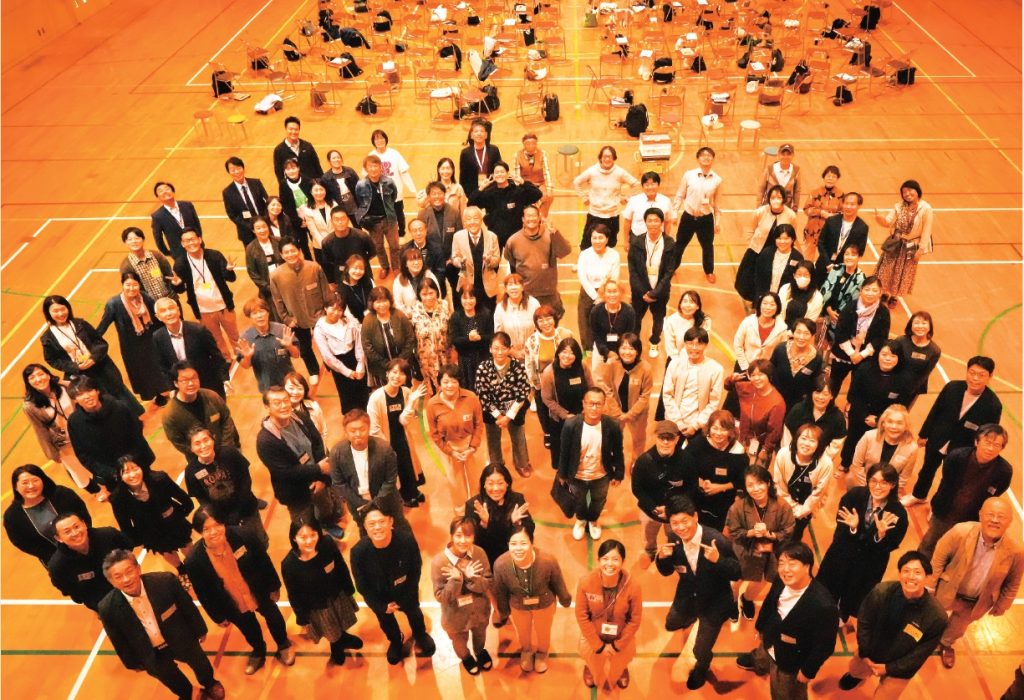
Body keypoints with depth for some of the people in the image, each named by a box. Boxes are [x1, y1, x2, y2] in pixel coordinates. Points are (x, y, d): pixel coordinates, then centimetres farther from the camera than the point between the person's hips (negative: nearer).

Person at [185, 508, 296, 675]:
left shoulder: (241, 537, -33)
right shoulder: (194, 561, -31)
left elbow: (264, 561, -14)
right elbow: (204, 594, -13)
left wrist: (274, 586, -3)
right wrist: (218, 616, -1)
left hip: (260, 593, 0)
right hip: (234, 606, 0)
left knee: (273, 617, 29)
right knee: (249, 630, 30)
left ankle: (283, 645, 63)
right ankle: (258, 652, 65)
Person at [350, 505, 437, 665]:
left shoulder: (407, 540, -37)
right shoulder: (358, 551, -36)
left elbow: (416, 569, -16)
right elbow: (362, 586, -18)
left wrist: (407, 598, -12)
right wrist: (381, 606, -13)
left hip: (405, 591, 0)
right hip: (379, 597, 0)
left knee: (414, 613, 30)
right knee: (386, 621, 30)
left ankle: (421, 635, 65)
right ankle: (396, 641, 65)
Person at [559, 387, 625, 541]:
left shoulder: (612, 426, -26)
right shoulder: (571, 425, -28)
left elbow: (617, 452, -9)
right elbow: (564, 452, -13)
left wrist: (619, 474, 0)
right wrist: (562, 474, -2)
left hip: (601, 476, 1)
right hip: (577, 476, -1)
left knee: (598, 502, 28)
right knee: (579, 501, 28)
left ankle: (593, 521, 61)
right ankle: (581, 520, 61)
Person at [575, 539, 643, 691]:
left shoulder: (633, 587, -31)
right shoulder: (586, 582, -30)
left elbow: (635, 620, -16)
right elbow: (582, 616, -17)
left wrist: (617, 645, -11)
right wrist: (598, 645, -13)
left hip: (621, 638, 0)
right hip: (593, 636, 0)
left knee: (618, 668, 28)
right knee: (594, 667, 28)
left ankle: (621, 671, 65)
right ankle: (590, 670, 64)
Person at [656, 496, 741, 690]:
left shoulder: (717, 540, -31)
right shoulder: (674, 540, -17)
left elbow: (737, 573, -22)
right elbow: (666, 572, -2)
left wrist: (718, 560, -41)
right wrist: (662, 557, -24)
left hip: (714, 600, -4)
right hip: (687, 595, 5)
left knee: (700, 650, -1)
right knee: (671, 624, 26)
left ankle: (700, 670, 37)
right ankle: (694, 616, 60)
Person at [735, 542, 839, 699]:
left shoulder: (823, 605, -41)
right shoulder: (781, 581, -22)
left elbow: (825, 645, -27)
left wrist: (808, 671, -16)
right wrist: (761, 627, 14)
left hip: (792, 662, -6)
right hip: (769, 645, 6)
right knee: (759, 662, 39)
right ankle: (753, 660, 73)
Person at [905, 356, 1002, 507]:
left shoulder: (993, 404, -24)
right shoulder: (952, 387, -19)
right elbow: (935, 411, -4)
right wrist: (923, 434, 5)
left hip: (960, 450, -2)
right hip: (937, 441, 3)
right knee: (927, 469, 26)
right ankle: (918, 496, 53)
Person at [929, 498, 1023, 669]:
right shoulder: (960, 532, -34)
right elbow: (939, 557, -16)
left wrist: (1001, 606, 3)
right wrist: (930, 584, -7)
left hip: (976, 602, 2)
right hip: (947, 591, -2)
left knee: (958, 627, 32)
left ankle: (946, 644, 64)